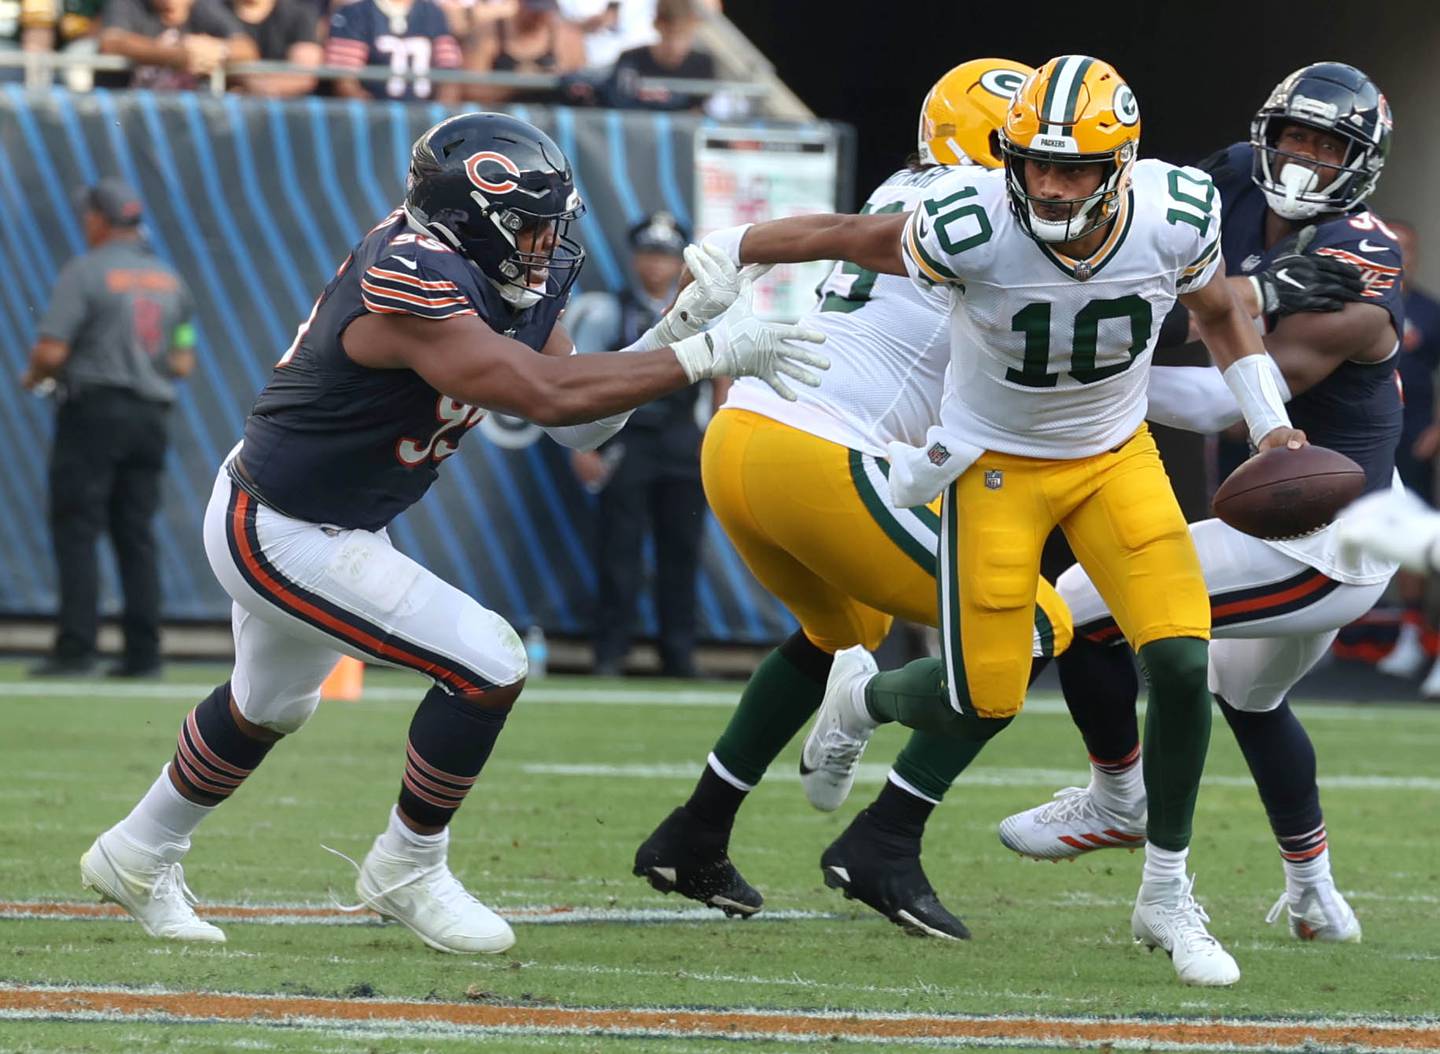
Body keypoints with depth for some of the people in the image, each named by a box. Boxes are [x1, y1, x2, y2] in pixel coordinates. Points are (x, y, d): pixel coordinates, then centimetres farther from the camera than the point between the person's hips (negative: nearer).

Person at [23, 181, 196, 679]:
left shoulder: (84, 271, -9)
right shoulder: (169, 278, 11)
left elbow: (51, 351, -14)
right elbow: (183, 362, 12)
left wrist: (33, 377, 6)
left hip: (93, 412, -6)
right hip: (152, 415, 6)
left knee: (76, 530, -4)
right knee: (137, 535, 8)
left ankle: (76, 648, -11)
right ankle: (143, 652, 4)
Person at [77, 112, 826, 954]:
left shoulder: (514, 286, -4)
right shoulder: (410, 285, -33)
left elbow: (581, 425, -3)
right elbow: (550, 396, -37)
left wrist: (679, 325, -14)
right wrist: (709, 355, -35)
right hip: (282, 535, -11)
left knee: (271, 705, 31)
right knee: (488, 668, -13)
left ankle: (138, 858, 52)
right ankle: (408, 871, 7)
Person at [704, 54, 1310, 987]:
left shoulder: (1176, 216, -21)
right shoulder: (974, 226, -31)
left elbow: (1217, 312, 1)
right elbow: (843, 237, -14)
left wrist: (1269, 422, -6)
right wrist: (722, 256, -7)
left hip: (1116, 456, 3)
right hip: (999, 463, -2)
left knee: (1182, 664, -13)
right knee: (984, 707, -2)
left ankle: (1168, 897, 6)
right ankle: (862, 697, 36)